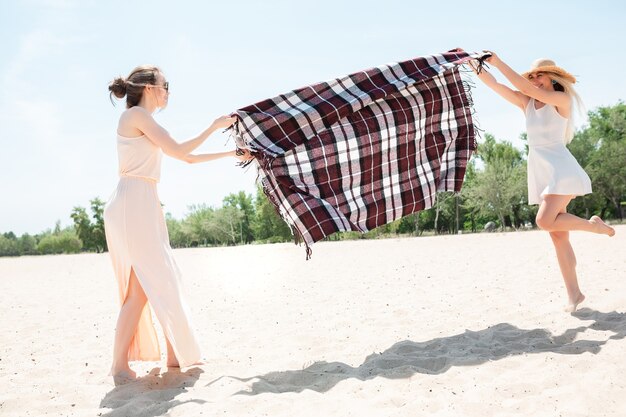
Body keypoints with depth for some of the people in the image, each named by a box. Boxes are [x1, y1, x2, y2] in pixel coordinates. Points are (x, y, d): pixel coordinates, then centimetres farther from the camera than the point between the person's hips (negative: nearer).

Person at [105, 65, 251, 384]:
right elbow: (178, 151, -11)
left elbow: (188, 158, 25)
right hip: (134, 205, -10)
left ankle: (176, 353, 19)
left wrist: (231, 154, 26)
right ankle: (120, 366, -3)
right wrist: (213, 127, -1)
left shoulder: (143, 120, 23)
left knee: (158, 280, 11)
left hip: (143, 208, 10)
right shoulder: (137, 114, -5)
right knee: (142, 286, -9)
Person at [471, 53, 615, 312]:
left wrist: (498, 63, -16)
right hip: (540, 172, 6)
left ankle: (593, 224, 1)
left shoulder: (562, 100, -5)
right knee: (558, 235, 3)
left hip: (561, 168, -6)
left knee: (545, 221, -25)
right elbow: (496, 86, 6)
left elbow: (527, 88, -17)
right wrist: (474, 67, -6)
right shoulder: (527, 103, 11)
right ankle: (574, 294, 6)